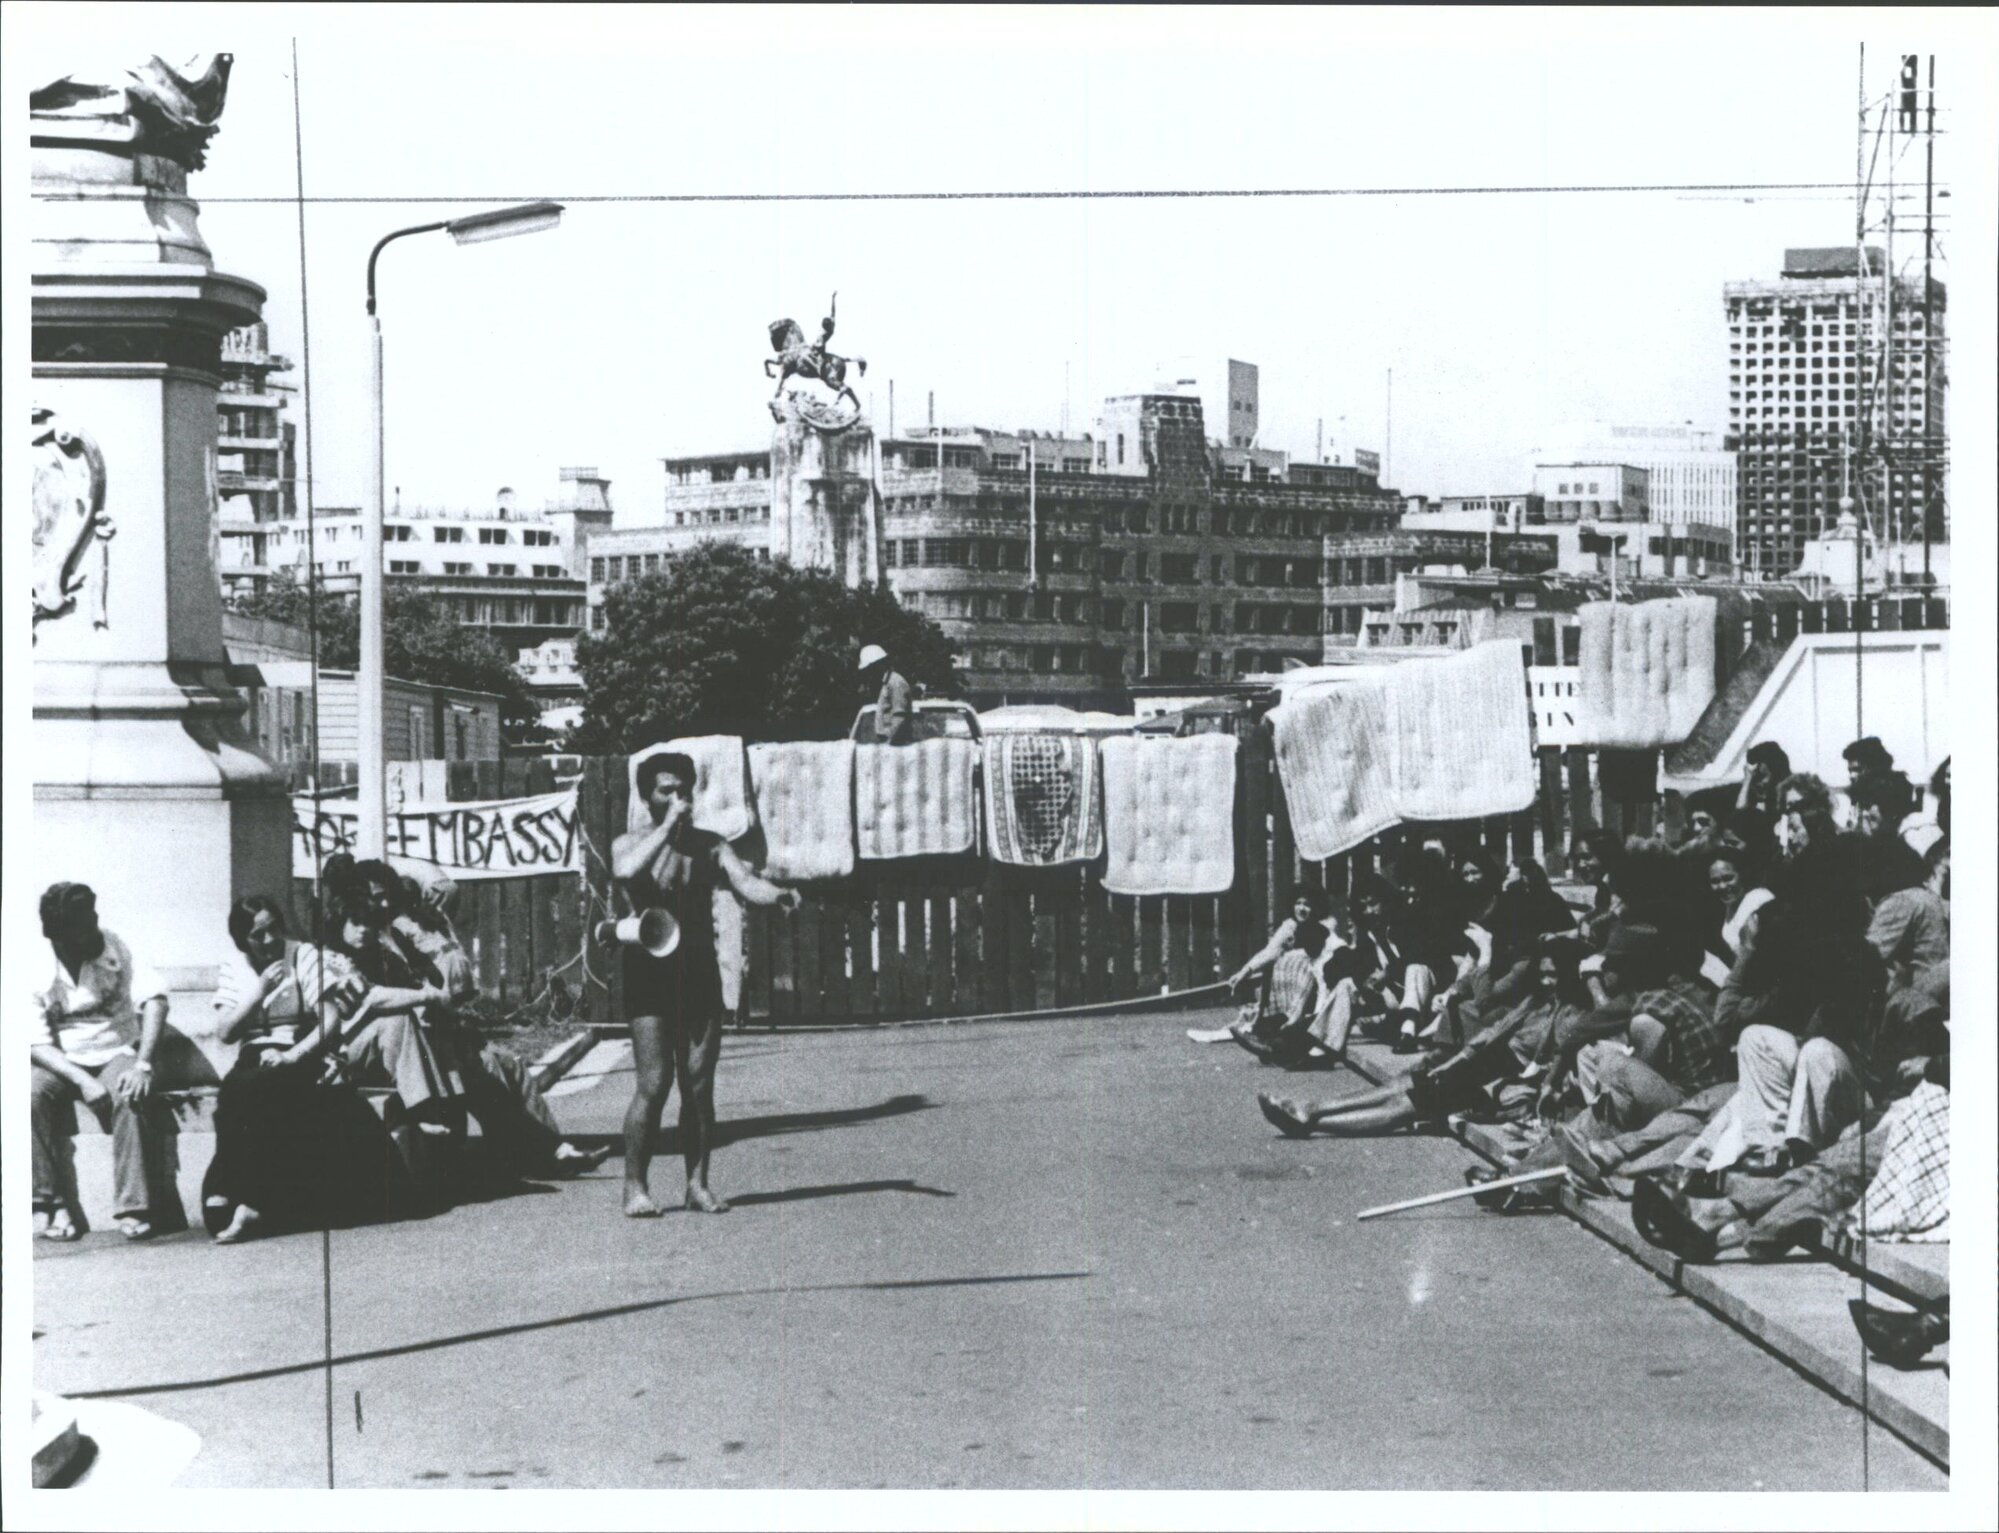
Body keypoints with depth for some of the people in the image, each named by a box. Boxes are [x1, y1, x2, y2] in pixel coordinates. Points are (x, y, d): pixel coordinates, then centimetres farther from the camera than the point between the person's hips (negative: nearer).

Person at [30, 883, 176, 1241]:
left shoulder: (113, 946, -5)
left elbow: (154, 998, -13)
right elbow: (37, 1043, -11)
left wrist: (142, 1064, -26)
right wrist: (83, 1081, -27)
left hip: (117, 1054, 0)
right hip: (63, 1063, 0)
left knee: (131, 1094, -33)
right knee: (31, 1091, -31)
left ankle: (132, 1209, -31)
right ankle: (51, 1204, -25)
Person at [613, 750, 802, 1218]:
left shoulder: (709, 845, 9)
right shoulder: (630, 844, 1)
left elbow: (744, 880, -8)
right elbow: (626, 871, -23)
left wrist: (776, 894, -29)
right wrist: (667, 827, -18)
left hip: (701, 973, 3)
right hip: (651, 973, -3)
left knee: (699, 1085, 2)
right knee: (654, 1083, -9)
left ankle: (698, 1184, 10)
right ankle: (635, 1186, -1)